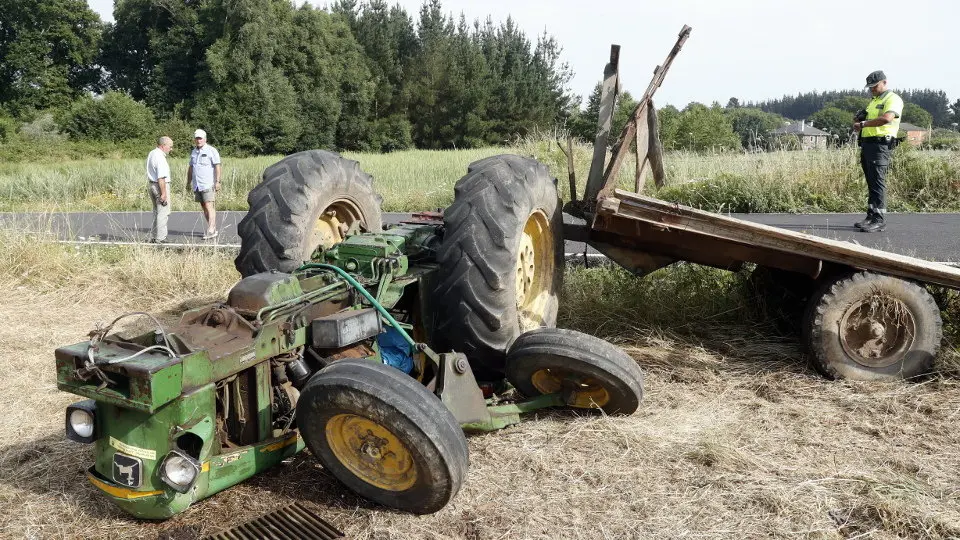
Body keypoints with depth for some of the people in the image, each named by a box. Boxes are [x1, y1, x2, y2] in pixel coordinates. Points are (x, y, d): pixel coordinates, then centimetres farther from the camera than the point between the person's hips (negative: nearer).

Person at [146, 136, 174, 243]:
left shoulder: (151, 153, 12)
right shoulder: (160, 157, -19)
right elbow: (161, 178, -23)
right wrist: (164, 193, -22)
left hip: (151, 184, 10)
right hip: (161, 186, -10)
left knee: (157, 212, 17)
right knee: (163, 213, -4)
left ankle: (153, 237, 20)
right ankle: (160, 238, -3)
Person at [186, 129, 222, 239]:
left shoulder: (211, 151, -4)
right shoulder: (194, 152, 17)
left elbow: (217, 167, -9)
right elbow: (190, 168, 22)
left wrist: (218, 182, -16)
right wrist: (188, 182, 20)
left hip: (208, 184, -7)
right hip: (197, 185, 7)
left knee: (209, 207, -13)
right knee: (204, 207, 8)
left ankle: (211, 231, -16)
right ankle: (213, 228, 15)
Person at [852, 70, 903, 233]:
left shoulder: (893, 99, -5)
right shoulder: (873, 101, 24)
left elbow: (887, 118, -24)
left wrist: (863, 123, -16)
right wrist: (859, 123, 8)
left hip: (881, 144, -9)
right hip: (866, 144, 9)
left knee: (877, 182, -13)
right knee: (871, 183, 9)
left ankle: (878, 220, -14)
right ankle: (871, 217, 11)